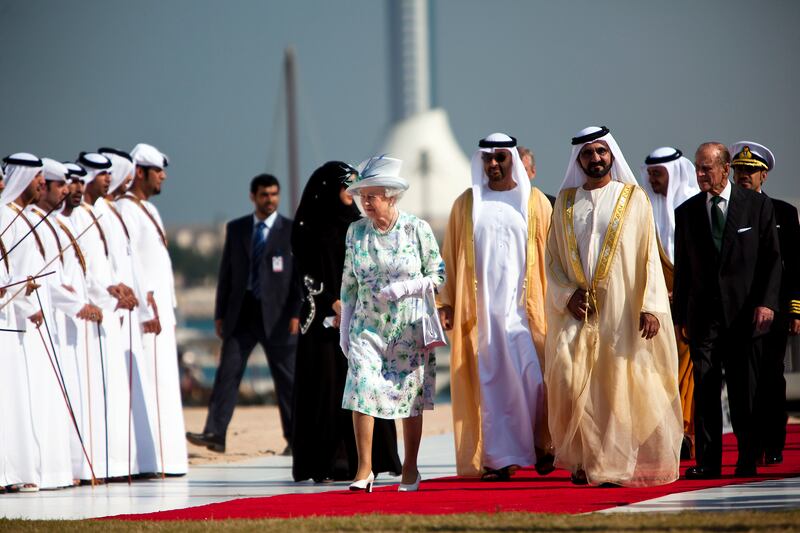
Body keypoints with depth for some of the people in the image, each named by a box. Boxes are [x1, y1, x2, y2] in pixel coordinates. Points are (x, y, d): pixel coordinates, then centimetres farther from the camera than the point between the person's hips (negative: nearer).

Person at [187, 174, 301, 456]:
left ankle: (295, 439, 14)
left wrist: (297, 313, -11)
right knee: (228, 372, -6)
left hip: (276, 314, -2)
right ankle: (215, 434, -10)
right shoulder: (236, 229, 10)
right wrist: (220, 313, 6)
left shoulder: (292, 231, 1)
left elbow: (301, 276, -2)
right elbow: (226, 272, 11)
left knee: (286, 379, 4)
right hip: (241, 313, 2)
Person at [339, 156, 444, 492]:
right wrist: (344, 328, 9)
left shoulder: (417, 229, -5)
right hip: (368, 326, 2)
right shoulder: (356, 231, 4)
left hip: (409, 328, -2)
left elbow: (438, 275, -1)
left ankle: (410, 469, 17)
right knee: (361, 390, -12)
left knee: (410, 398, 4)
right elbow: (349, 283, 10)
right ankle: (364, 469, -8)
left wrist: (403, 288, -16)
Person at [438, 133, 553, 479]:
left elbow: (550, 255, 5)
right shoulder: (467, 204, 10)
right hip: (481, 308, 1)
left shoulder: (534, 202, 6)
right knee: (491, 382, -2)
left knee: (533, 377, -9)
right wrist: (446, 302, 3)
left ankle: (542, 444, 11)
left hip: (524, 305, -1)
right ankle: (500, 458, 1)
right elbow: (451, 256, 10)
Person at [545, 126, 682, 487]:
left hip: (622, 310, -2)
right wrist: (568, 295, -5)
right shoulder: (565, 201, 12)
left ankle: (618, 463, 3)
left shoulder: (633, 198, 5)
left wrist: (651, 306, -10)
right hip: (577, 311, 2)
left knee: (619, 386, -5)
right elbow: (552, 257, 12)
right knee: (570, 377, -13)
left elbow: (649, 255, 0)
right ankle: (582, 459, 0)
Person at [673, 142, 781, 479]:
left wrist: (767, 302, -9)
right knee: (704, 389, -4)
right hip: (703, 314, 2)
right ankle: (707, 461, -2)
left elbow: (772, 258, 2)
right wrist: (680, 314, 8)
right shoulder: (687, 212, 9)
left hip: (745, 311, -2)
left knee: (745, 391, 2)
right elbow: (683, 268, 12)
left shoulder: (757, 205, 2)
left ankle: (747, 461, 9)